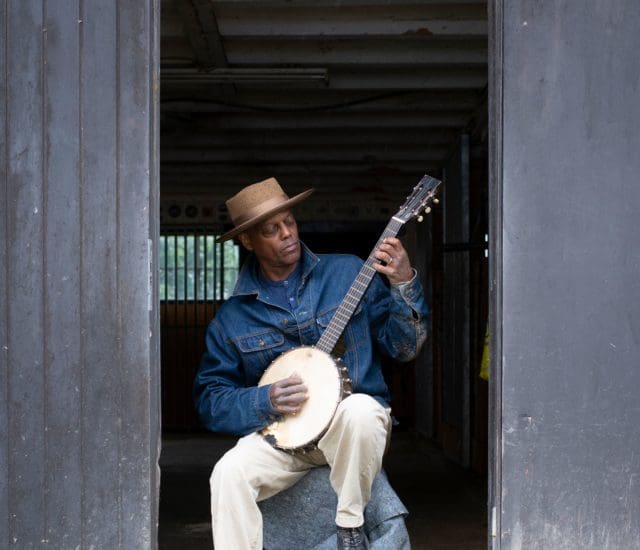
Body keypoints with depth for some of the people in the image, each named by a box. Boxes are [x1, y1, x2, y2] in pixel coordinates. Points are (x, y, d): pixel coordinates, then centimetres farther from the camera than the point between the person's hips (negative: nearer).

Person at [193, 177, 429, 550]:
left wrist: (404, 285, -15)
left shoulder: (348, 273, 2)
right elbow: (209, 398, 5)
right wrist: (266, 401, -13)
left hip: (352, 424, -1)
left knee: (360, 411, -36)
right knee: (230, 473, -29)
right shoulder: (232, 317, 4)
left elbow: (405, 347, 1)